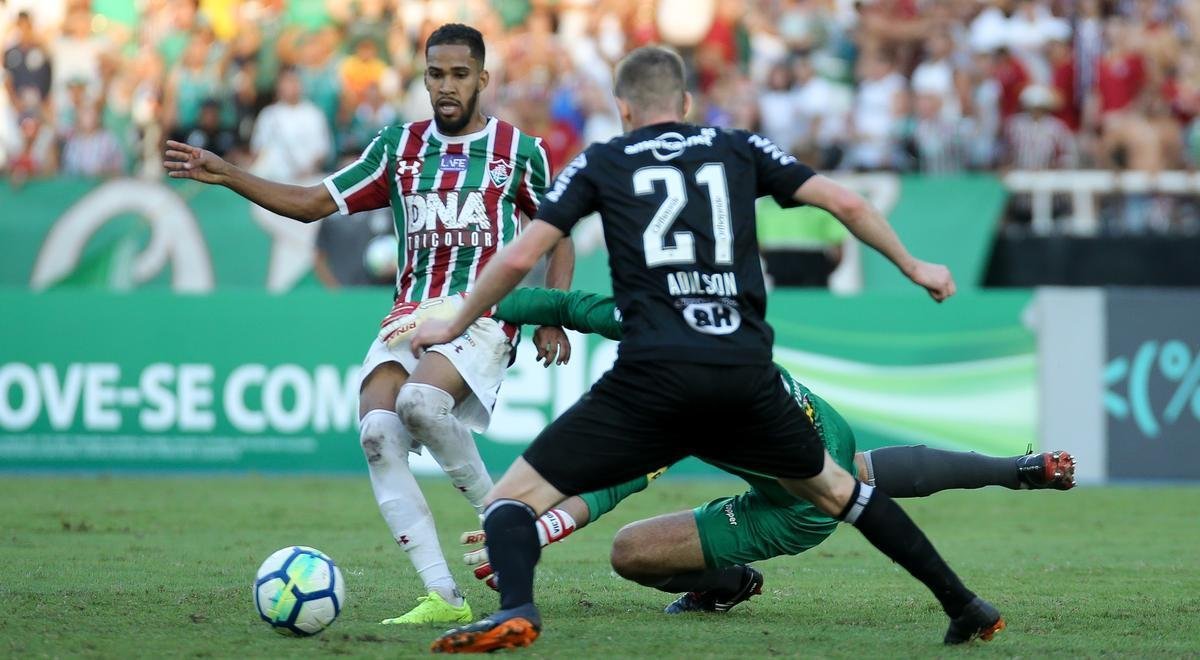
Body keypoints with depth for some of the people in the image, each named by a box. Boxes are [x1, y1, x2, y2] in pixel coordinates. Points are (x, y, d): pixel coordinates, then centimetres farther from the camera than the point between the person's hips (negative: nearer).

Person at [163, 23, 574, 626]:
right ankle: (443, 597, -22)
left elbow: (558, 235, 15)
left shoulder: (520, 151, 6)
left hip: (483, 318, -4)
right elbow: (312, 203, 13)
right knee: (377, 432, -23)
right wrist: (224, 175, 4)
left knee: (418, 400, -34)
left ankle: (492, 507, -7)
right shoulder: (399, 147, 13)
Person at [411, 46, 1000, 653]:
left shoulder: (599, 163, 13)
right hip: (748, 377, 3)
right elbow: (844, 203, 13)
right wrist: (913, 267, 28)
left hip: (652, 379, -3)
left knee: (513, 498, 3)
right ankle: (963, 605, 30)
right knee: (831, 487, 30)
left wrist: (455, 325, 21)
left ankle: (516, 610, -27)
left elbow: (520, 257, 6)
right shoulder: (738, 149, 18)